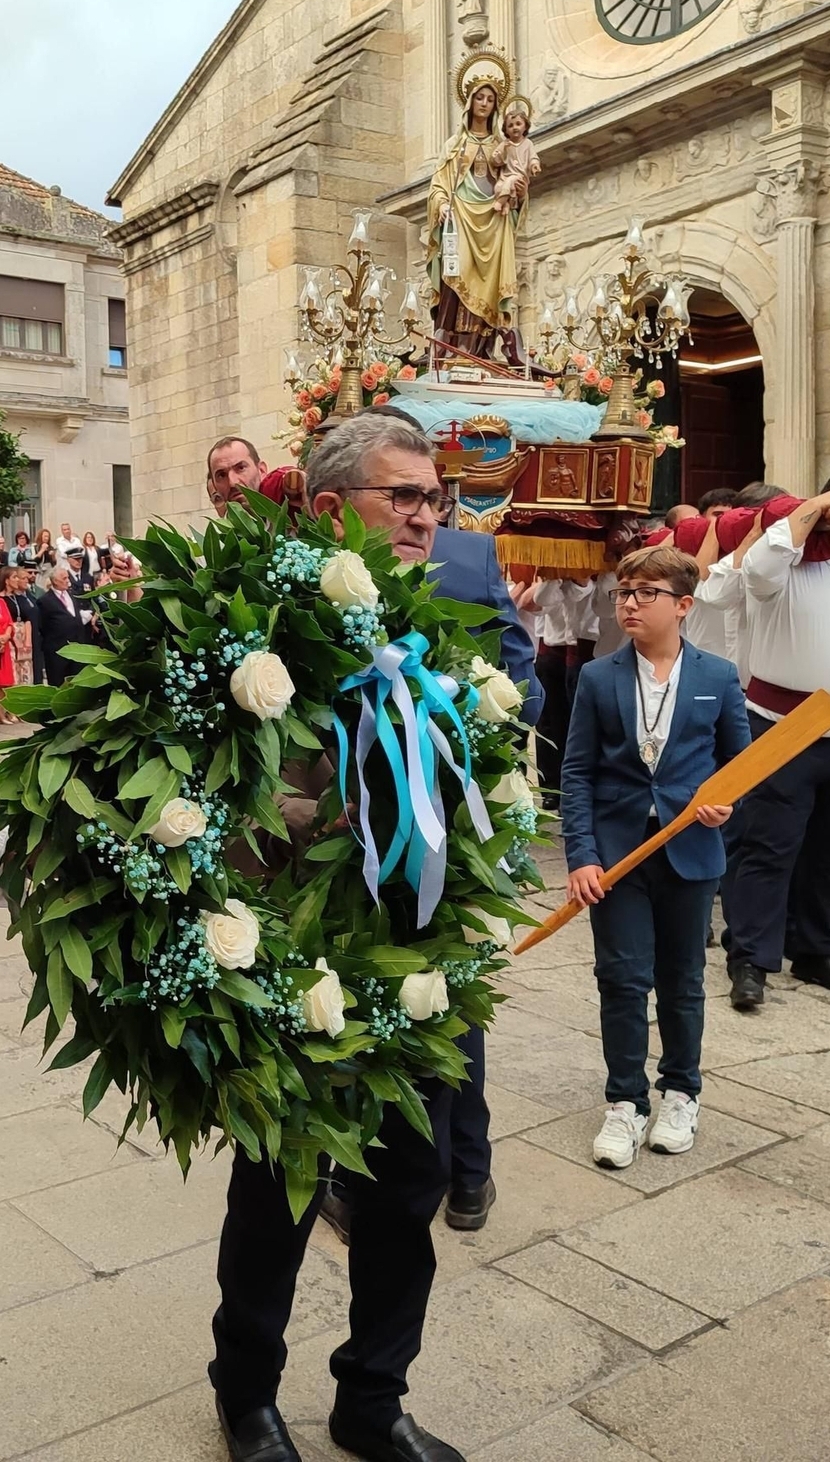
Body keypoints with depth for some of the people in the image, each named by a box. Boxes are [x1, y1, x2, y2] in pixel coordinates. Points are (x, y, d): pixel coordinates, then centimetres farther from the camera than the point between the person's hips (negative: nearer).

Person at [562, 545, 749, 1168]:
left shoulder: (718, 677, 0)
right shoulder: (598, 678, -1)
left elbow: (741, 761, 10)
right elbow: (577, 772, -1)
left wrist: (725, 802, -11)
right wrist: (581, 856, -9)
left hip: (690, 851, 0)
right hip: (616, 849, 0)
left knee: (681, 979, 13)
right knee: (623, 978, 1)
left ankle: (681, 1093, 32)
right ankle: (626, 1103, 17)